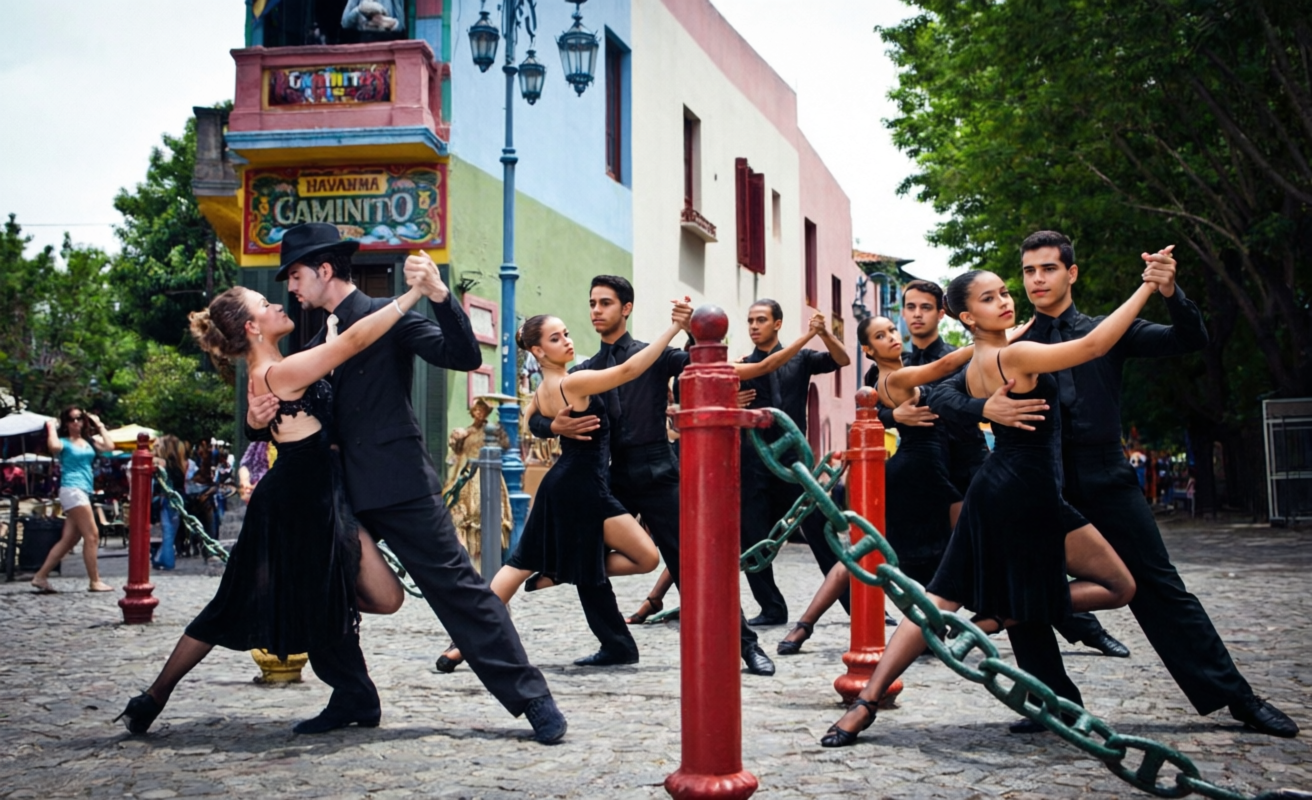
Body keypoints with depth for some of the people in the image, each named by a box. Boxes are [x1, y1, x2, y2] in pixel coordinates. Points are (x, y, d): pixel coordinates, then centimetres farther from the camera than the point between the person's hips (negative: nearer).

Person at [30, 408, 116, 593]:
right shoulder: (64, 442, -2)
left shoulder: (89, 441, 16)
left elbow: (109, 447, 1)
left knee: (68, 540, 7)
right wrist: (51, 428, -9)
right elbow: (53, 446, -26)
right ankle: (94, 581, -6)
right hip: (72, 490, -7)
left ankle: (40, 577, 12)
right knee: (92, 536, -10)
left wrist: (99, 426, 11)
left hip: (84, 492, 7)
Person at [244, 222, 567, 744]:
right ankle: (354, 699, 23)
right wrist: (258, 421, -2)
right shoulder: (317, 346, 19)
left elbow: (465, 357, -13)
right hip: (344, 494, 8)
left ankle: (532, 699, -3)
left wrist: (439, 296, -27)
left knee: (458, 588, -8)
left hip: (400, 485, -7)